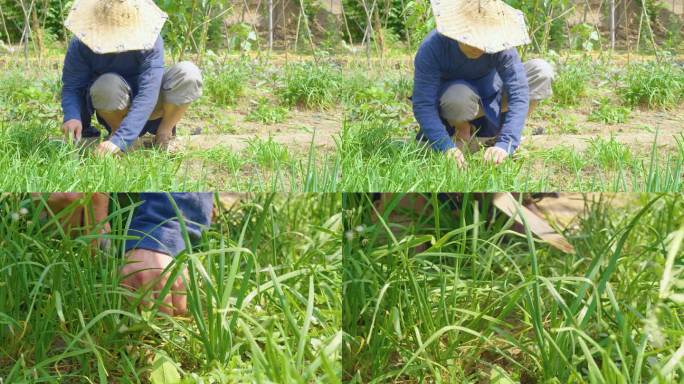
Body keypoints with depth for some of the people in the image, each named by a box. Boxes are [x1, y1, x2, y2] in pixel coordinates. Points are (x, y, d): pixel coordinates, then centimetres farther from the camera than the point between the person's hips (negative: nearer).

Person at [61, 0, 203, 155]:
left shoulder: (150, 40, -26)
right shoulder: (82, 44, -20)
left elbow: (147, 93, -33)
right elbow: (71, 87, -15)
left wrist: (119, 140, -44)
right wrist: (72, 117, -39)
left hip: (146, 107, 0)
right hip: (112, 111, 0)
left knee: (188, 73, -26)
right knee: (108, 85, -36)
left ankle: (164, 132, -5)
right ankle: (116, 128, -5)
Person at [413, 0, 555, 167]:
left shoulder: (500, 46, -27)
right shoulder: (432, 47, -31)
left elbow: (518, 95, -32)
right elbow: (423, 105, -33)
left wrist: (505, 144, -45)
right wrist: (447, 148, -46)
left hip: (489, 95, 3)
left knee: (542, 71, -19)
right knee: (460, 96, -40)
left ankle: (495, 133, -2)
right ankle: (462, 132, -4)